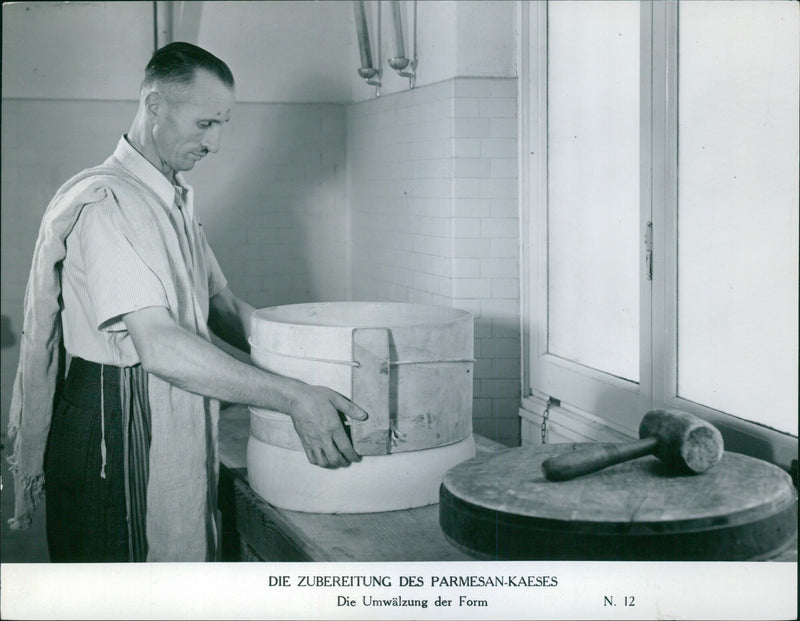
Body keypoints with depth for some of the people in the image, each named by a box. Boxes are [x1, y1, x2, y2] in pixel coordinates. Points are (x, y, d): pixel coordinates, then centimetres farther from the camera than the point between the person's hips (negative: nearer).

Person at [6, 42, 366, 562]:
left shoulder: (177, 202, 14)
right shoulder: (105, 202, -18)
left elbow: (222, 305, 17)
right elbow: (158, 346, -27)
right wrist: (294, 397, -29)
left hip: (175, 432, 9)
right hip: (115, 433, -9)